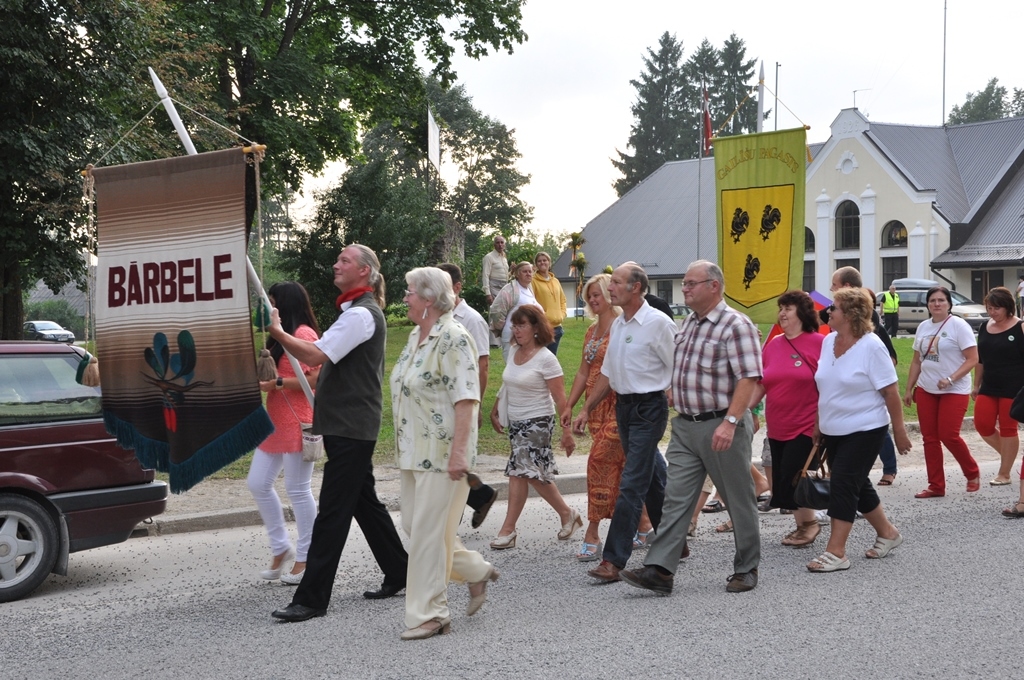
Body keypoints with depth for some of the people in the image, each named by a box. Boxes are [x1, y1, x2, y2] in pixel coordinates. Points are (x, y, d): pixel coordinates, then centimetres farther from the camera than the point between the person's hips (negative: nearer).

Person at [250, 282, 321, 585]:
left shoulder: (304, 334, -11)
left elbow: (318, 377, -19)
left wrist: (276, 383, -21)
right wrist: (262, 378, 6)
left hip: (297, 422, -10)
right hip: (275, 422, 10)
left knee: (298, 490, -2)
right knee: (258, 484, 8)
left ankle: (306, 558, 8)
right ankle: (281, 548, 19)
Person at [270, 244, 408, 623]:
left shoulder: (361, 314, -15)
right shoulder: (356, 311, 19)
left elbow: (314, 356, -23)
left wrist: (277, 331, -17)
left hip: (351, 428, -11)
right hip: (349, 425, 11)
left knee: (333, 510, -10)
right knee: (364, 502, 17)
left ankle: (312, 598, -9)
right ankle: (398, 574, 26)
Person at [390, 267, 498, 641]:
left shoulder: (453, 338, -15)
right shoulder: (415, 336, 14)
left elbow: (466, 399, -20)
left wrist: (459, 452, -25)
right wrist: (402, 445, 22)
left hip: (442, 453, -10)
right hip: (414, 452, 10)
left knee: (429, 531, -5)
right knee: (413, 524, 13)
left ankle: (429, 613, 5)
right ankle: (477, 571, 31)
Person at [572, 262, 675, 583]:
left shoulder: (658, 323, -13)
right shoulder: (617, 325, 12)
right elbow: (607, 373, 19)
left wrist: (673, 402, -14)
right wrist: (586, 409, 18)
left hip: (649, 407, -8)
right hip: (623, 406, 8)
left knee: (632, 483, -10)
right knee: (652, 480, 16)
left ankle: (613, 560, -11)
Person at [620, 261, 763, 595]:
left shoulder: (735, 325, -12)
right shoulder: (687, 324, 14)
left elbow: (748, 378, -19)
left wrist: (730, 422, -25)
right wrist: (676, 397, 16)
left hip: (722, 426, -7)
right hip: (685, 426, 7)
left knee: (739, 501, 6)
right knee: (676, 498, 0)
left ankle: (746, 569, 19)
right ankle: (659, 570, -4)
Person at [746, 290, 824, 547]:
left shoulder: (818, 343, -8)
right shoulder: (773, 345, 8)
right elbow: (760, 384, 13)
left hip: (806, 427, -6)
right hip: (777, 428, 6)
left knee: (790, 480, -9)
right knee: (781, 481, 9)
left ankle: (809, 523, 13)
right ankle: (802, 525, 24)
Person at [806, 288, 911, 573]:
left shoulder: (871, 347, -16)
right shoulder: (829, 341, 5)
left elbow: (890, 391, -14)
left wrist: (899, 431, -14)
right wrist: (819, 423, 16)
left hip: (864, 430, -8)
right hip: (834, 431, 8)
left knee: (844, 485, -11)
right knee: (857, 486, 15)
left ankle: (836, 552, -7)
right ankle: (887, 533, 33)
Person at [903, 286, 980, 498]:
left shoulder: (958, 325, -8)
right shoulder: (923, 327, 10)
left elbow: (973, 359, -13)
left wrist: (950, 379, -22)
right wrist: (909, 388, 12)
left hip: (954, 391, -6)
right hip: (926, 390, 6)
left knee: (948, 436, -10)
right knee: (929, 438, 4)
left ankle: (973, 473, 16)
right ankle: (936, 486, 11)